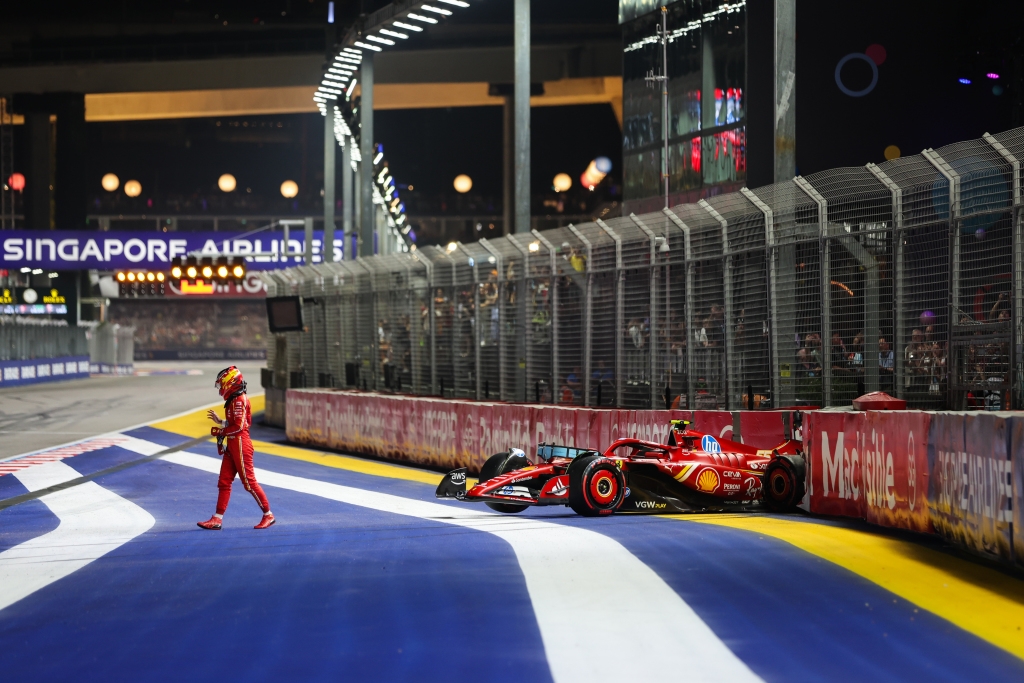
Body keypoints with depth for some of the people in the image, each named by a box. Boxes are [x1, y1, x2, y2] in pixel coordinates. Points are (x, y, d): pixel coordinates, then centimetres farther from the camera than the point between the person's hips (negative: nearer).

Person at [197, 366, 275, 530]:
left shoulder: (238, 400, -15)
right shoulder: (234, 400, 15)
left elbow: (238, 426, -21)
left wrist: (219, 431, -13)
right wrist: (219, 421, 14)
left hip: (240, 445, -10)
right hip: (232, 446, 10)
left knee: (249, 482, -4)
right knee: (224, 482, 7)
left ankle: (268, 515, 4)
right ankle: (217, 519, 7)